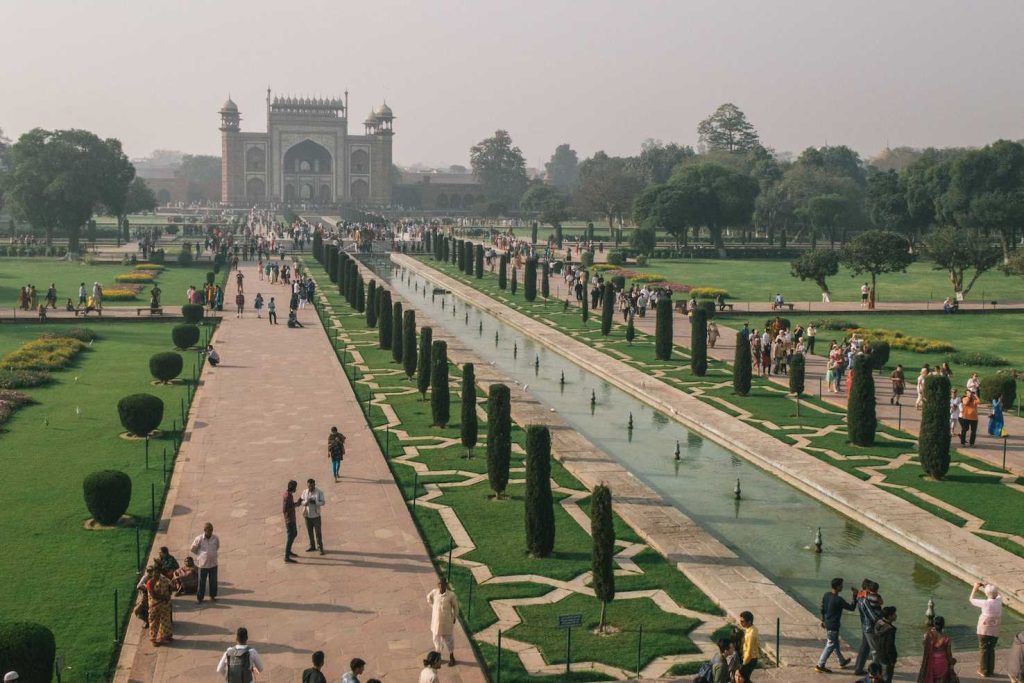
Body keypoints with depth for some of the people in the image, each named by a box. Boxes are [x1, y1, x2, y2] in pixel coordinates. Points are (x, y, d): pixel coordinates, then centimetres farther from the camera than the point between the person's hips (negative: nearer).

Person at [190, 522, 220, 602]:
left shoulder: (216, 539, -4)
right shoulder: (199, 539, -13)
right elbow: (193, 549, -1)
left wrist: (213, 555, 9)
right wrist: (200, 555, 4)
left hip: (213, 563, 3)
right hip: (203, 564, -3)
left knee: (213, 581, 11)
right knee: (201, 582, 5)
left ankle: (213, 596, 26)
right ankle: (199, 597, 16)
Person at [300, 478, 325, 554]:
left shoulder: (319, 492, -9)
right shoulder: (304, 492, -1)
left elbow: (322, 502, -10)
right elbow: (301, 502, 2)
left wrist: (315, 502, -27)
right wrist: (306, 502, -21)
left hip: (316, 515, -3)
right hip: (307, 515, 3)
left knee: (318, 532, -2)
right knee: (310, 532, 13)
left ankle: (320, 547, 7)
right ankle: (312, 546, 28)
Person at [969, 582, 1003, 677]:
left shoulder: (985, 603, -18)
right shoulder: (999, 601, -5)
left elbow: (971, 599, -2)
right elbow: (998, 594, 20)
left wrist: (975, 589, 11)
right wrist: (982, 588, 22)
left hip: (984, 631, -4)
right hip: (995, 631, 4)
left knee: (984, 650, 9)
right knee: (991, 650, 18)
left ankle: (984, 671, 16)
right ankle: (990, 670, 24)